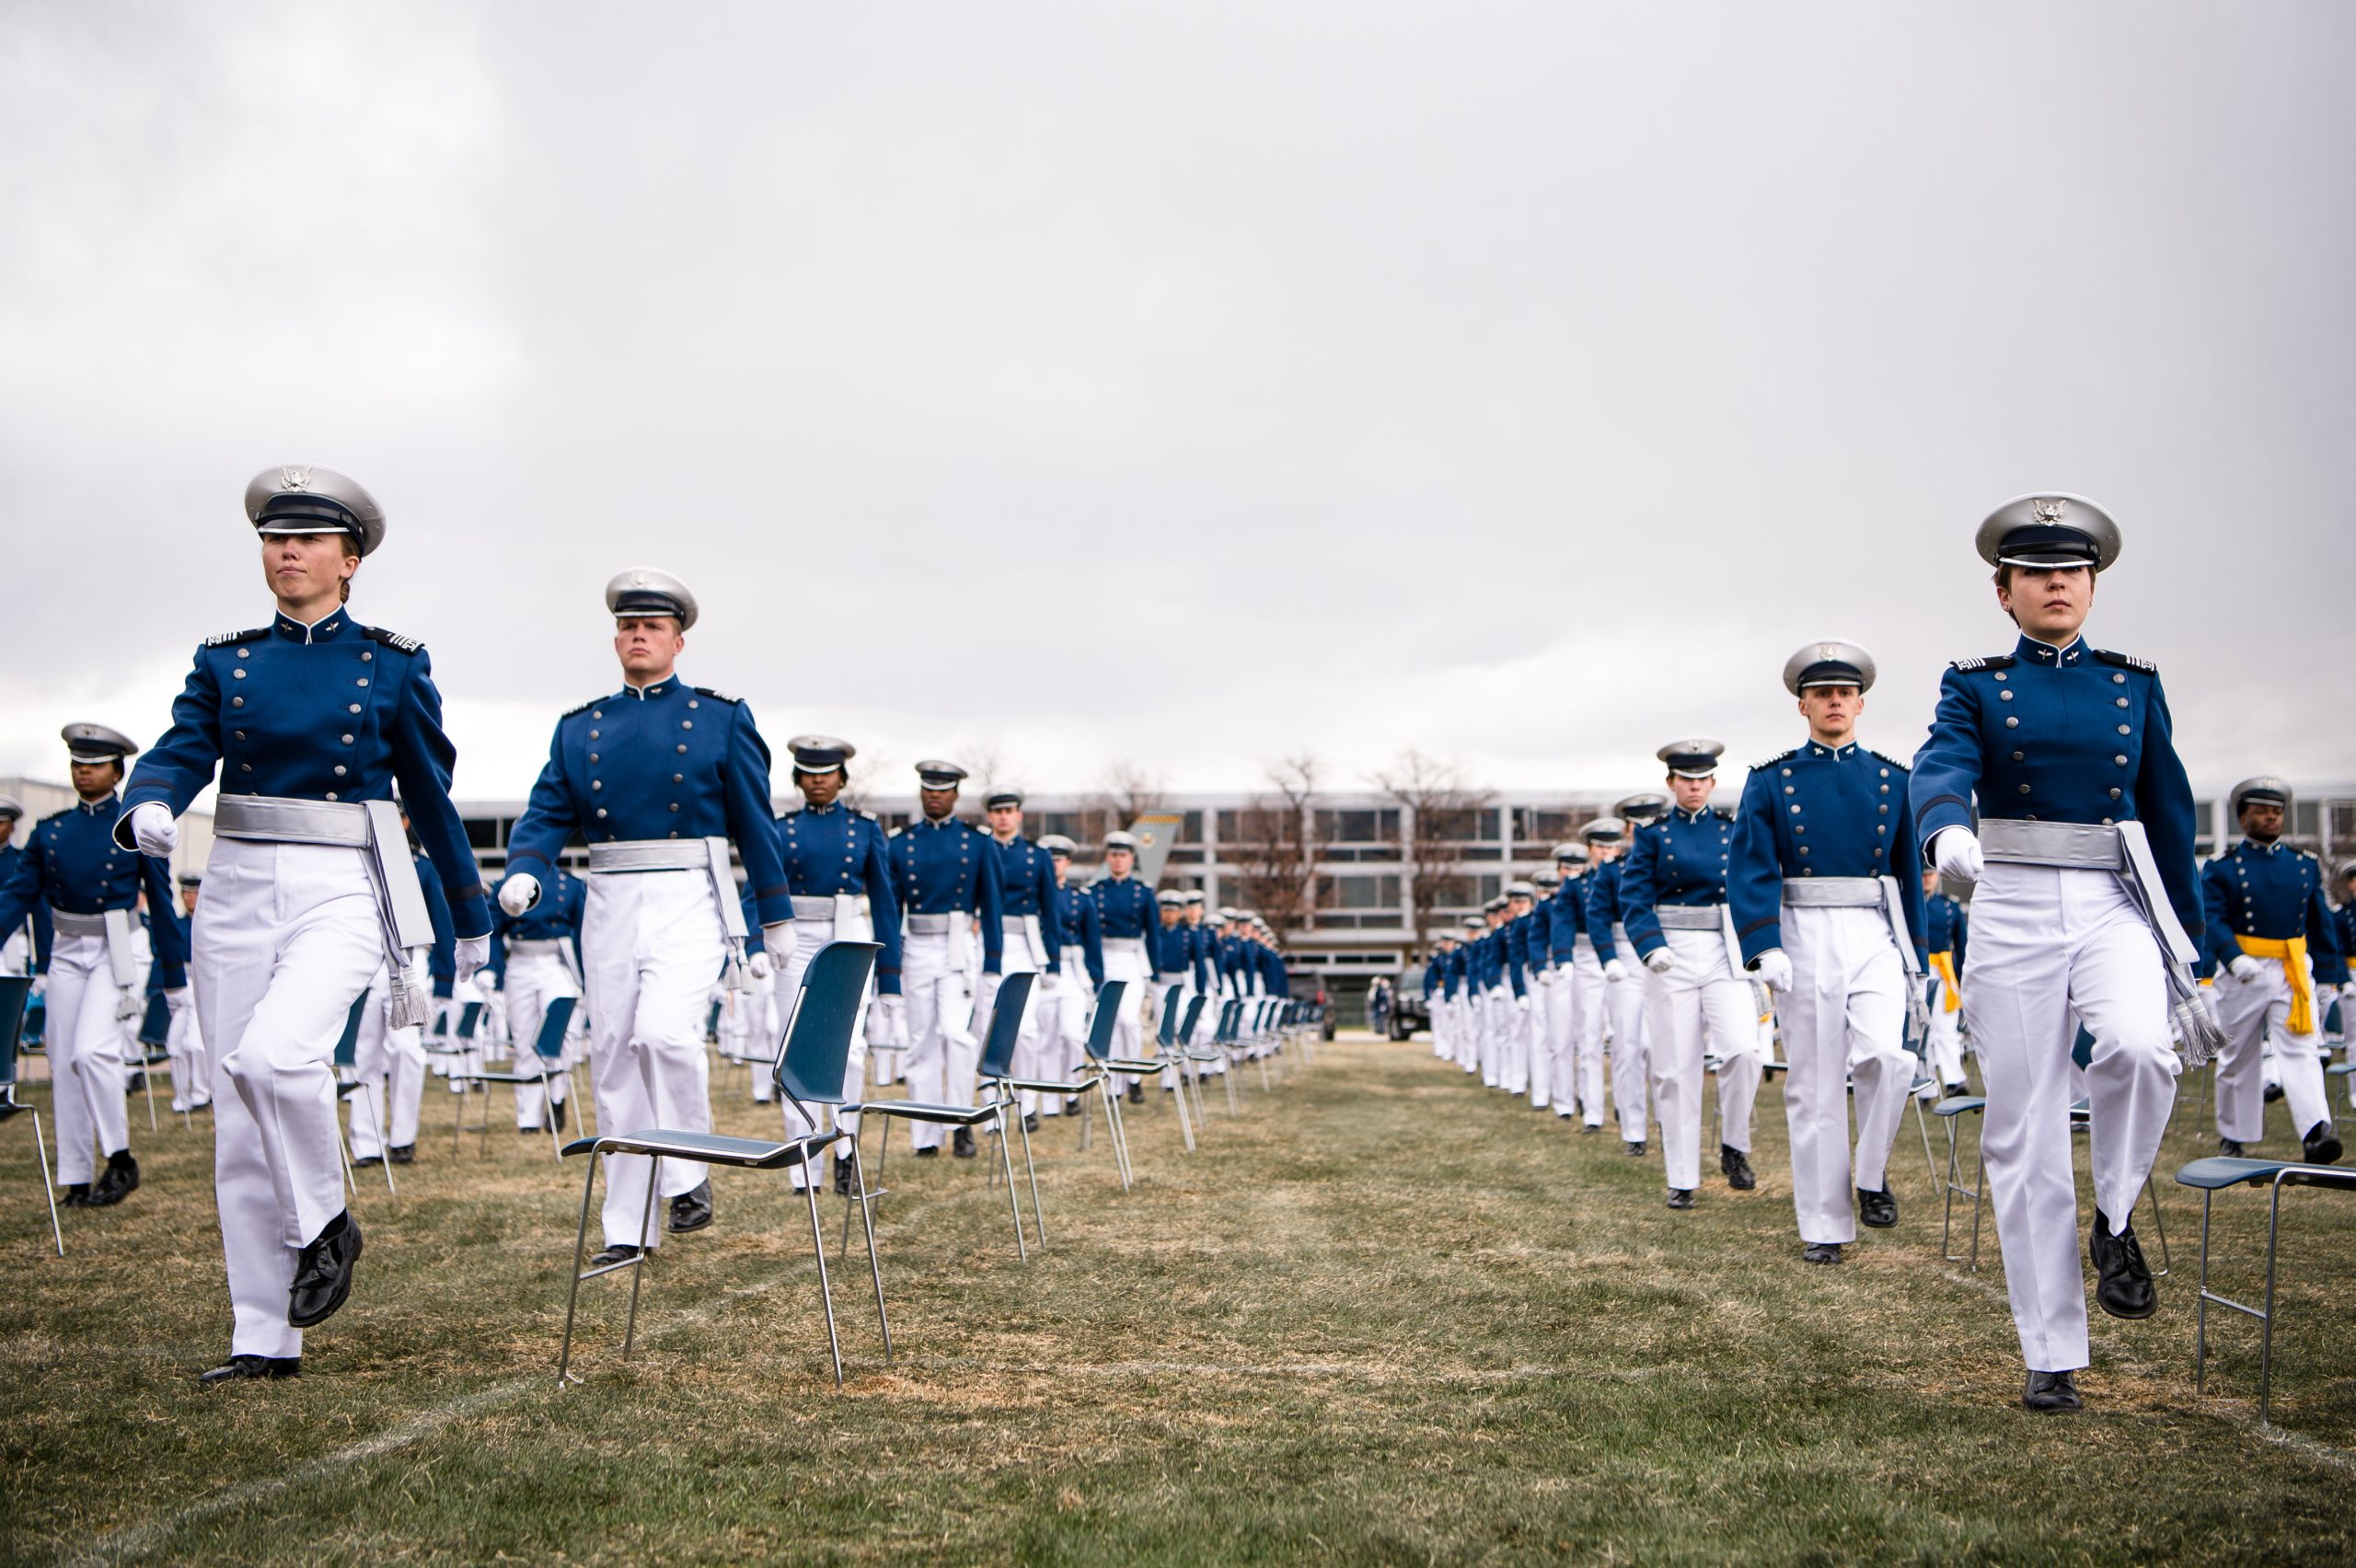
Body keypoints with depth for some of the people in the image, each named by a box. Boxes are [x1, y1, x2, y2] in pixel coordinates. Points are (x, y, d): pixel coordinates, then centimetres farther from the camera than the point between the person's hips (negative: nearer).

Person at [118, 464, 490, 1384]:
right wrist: (146, 810, -25)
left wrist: (473, 918, 15)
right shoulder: (225, 660, 10)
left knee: (274, 1052, -30)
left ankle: (324, 1223, -2)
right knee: (240, 1126, 3)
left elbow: (431, 791, 9)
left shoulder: (392, 664, 3)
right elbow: (179, 754, 0)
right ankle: (265, 1338, 12)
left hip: (342, 892, -4)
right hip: (238, 891, 4)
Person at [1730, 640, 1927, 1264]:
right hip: (1803, 938, -1)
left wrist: (1916, 963, 12)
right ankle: (1824, 1226, 12)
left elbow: (1909, 874, 13)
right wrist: (1764, 949, -18)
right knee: (1814, 1087, 2)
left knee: (1885, 1054, -22)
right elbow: (1751, 869, -5)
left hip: (1876, 937, 1)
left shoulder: (1892, 779, 10)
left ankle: (1872, 1175, 3)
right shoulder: (1771, 780, 3)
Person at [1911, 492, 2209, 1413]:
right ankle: (2052, 1359, 10)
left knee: (2138, 1047, -31)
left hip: (2115, 908, 1)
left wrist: (2188, 949, 8)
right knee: (2023, 1141, 0)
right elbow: (1942, 766, -16)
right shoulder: (1976, 686, 5)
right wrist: (1946, 830, -40)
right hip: (2013, 914, 0)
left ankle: (2115, 1218, -2)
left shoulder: (2133, 683, 11)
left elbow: (2170, 814, 12)